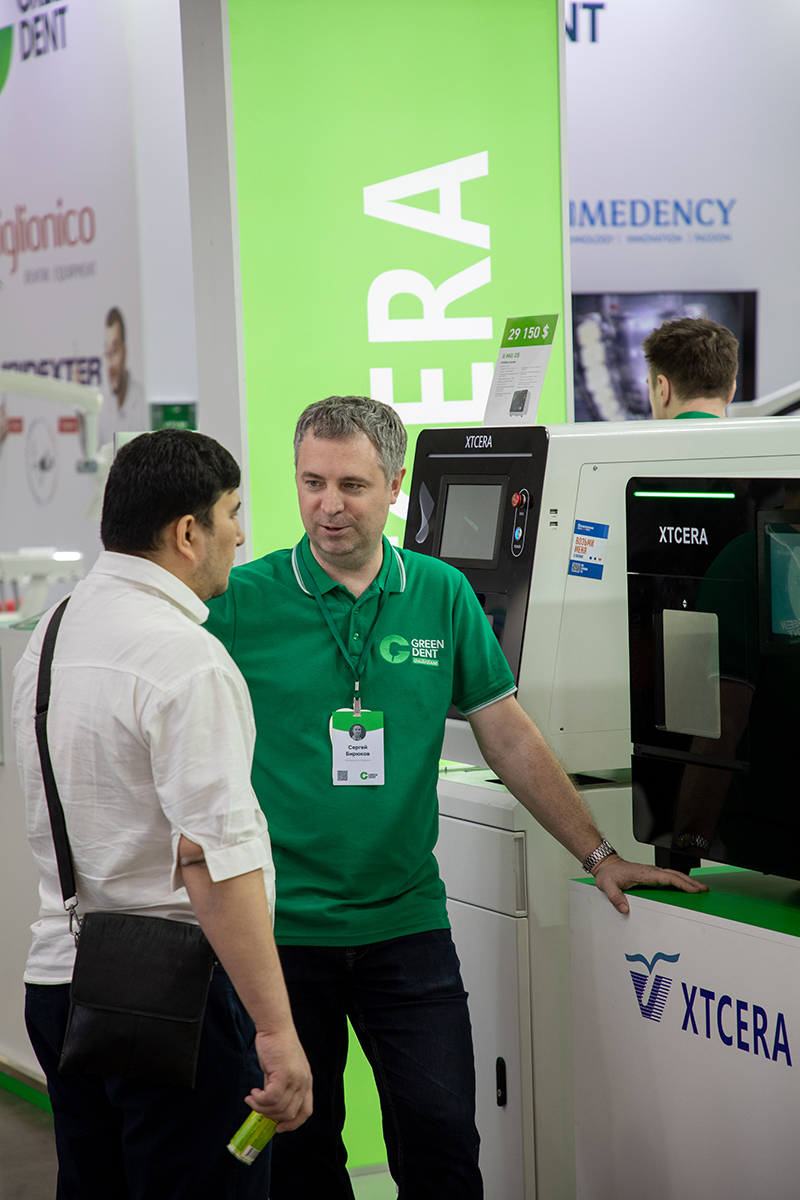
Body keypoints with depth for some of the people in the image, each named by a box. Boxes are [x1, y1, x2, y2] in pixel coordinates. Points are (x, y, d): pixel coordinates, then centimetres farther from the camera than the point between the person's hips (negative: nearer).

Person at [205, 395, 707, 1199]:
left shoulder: (442, 596, 3)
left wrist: (600, 856, 7)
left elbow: (511, 741, 8)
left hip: (407, 925, 2)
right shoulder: (241, 602, -4)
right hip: (277, 931, -1)